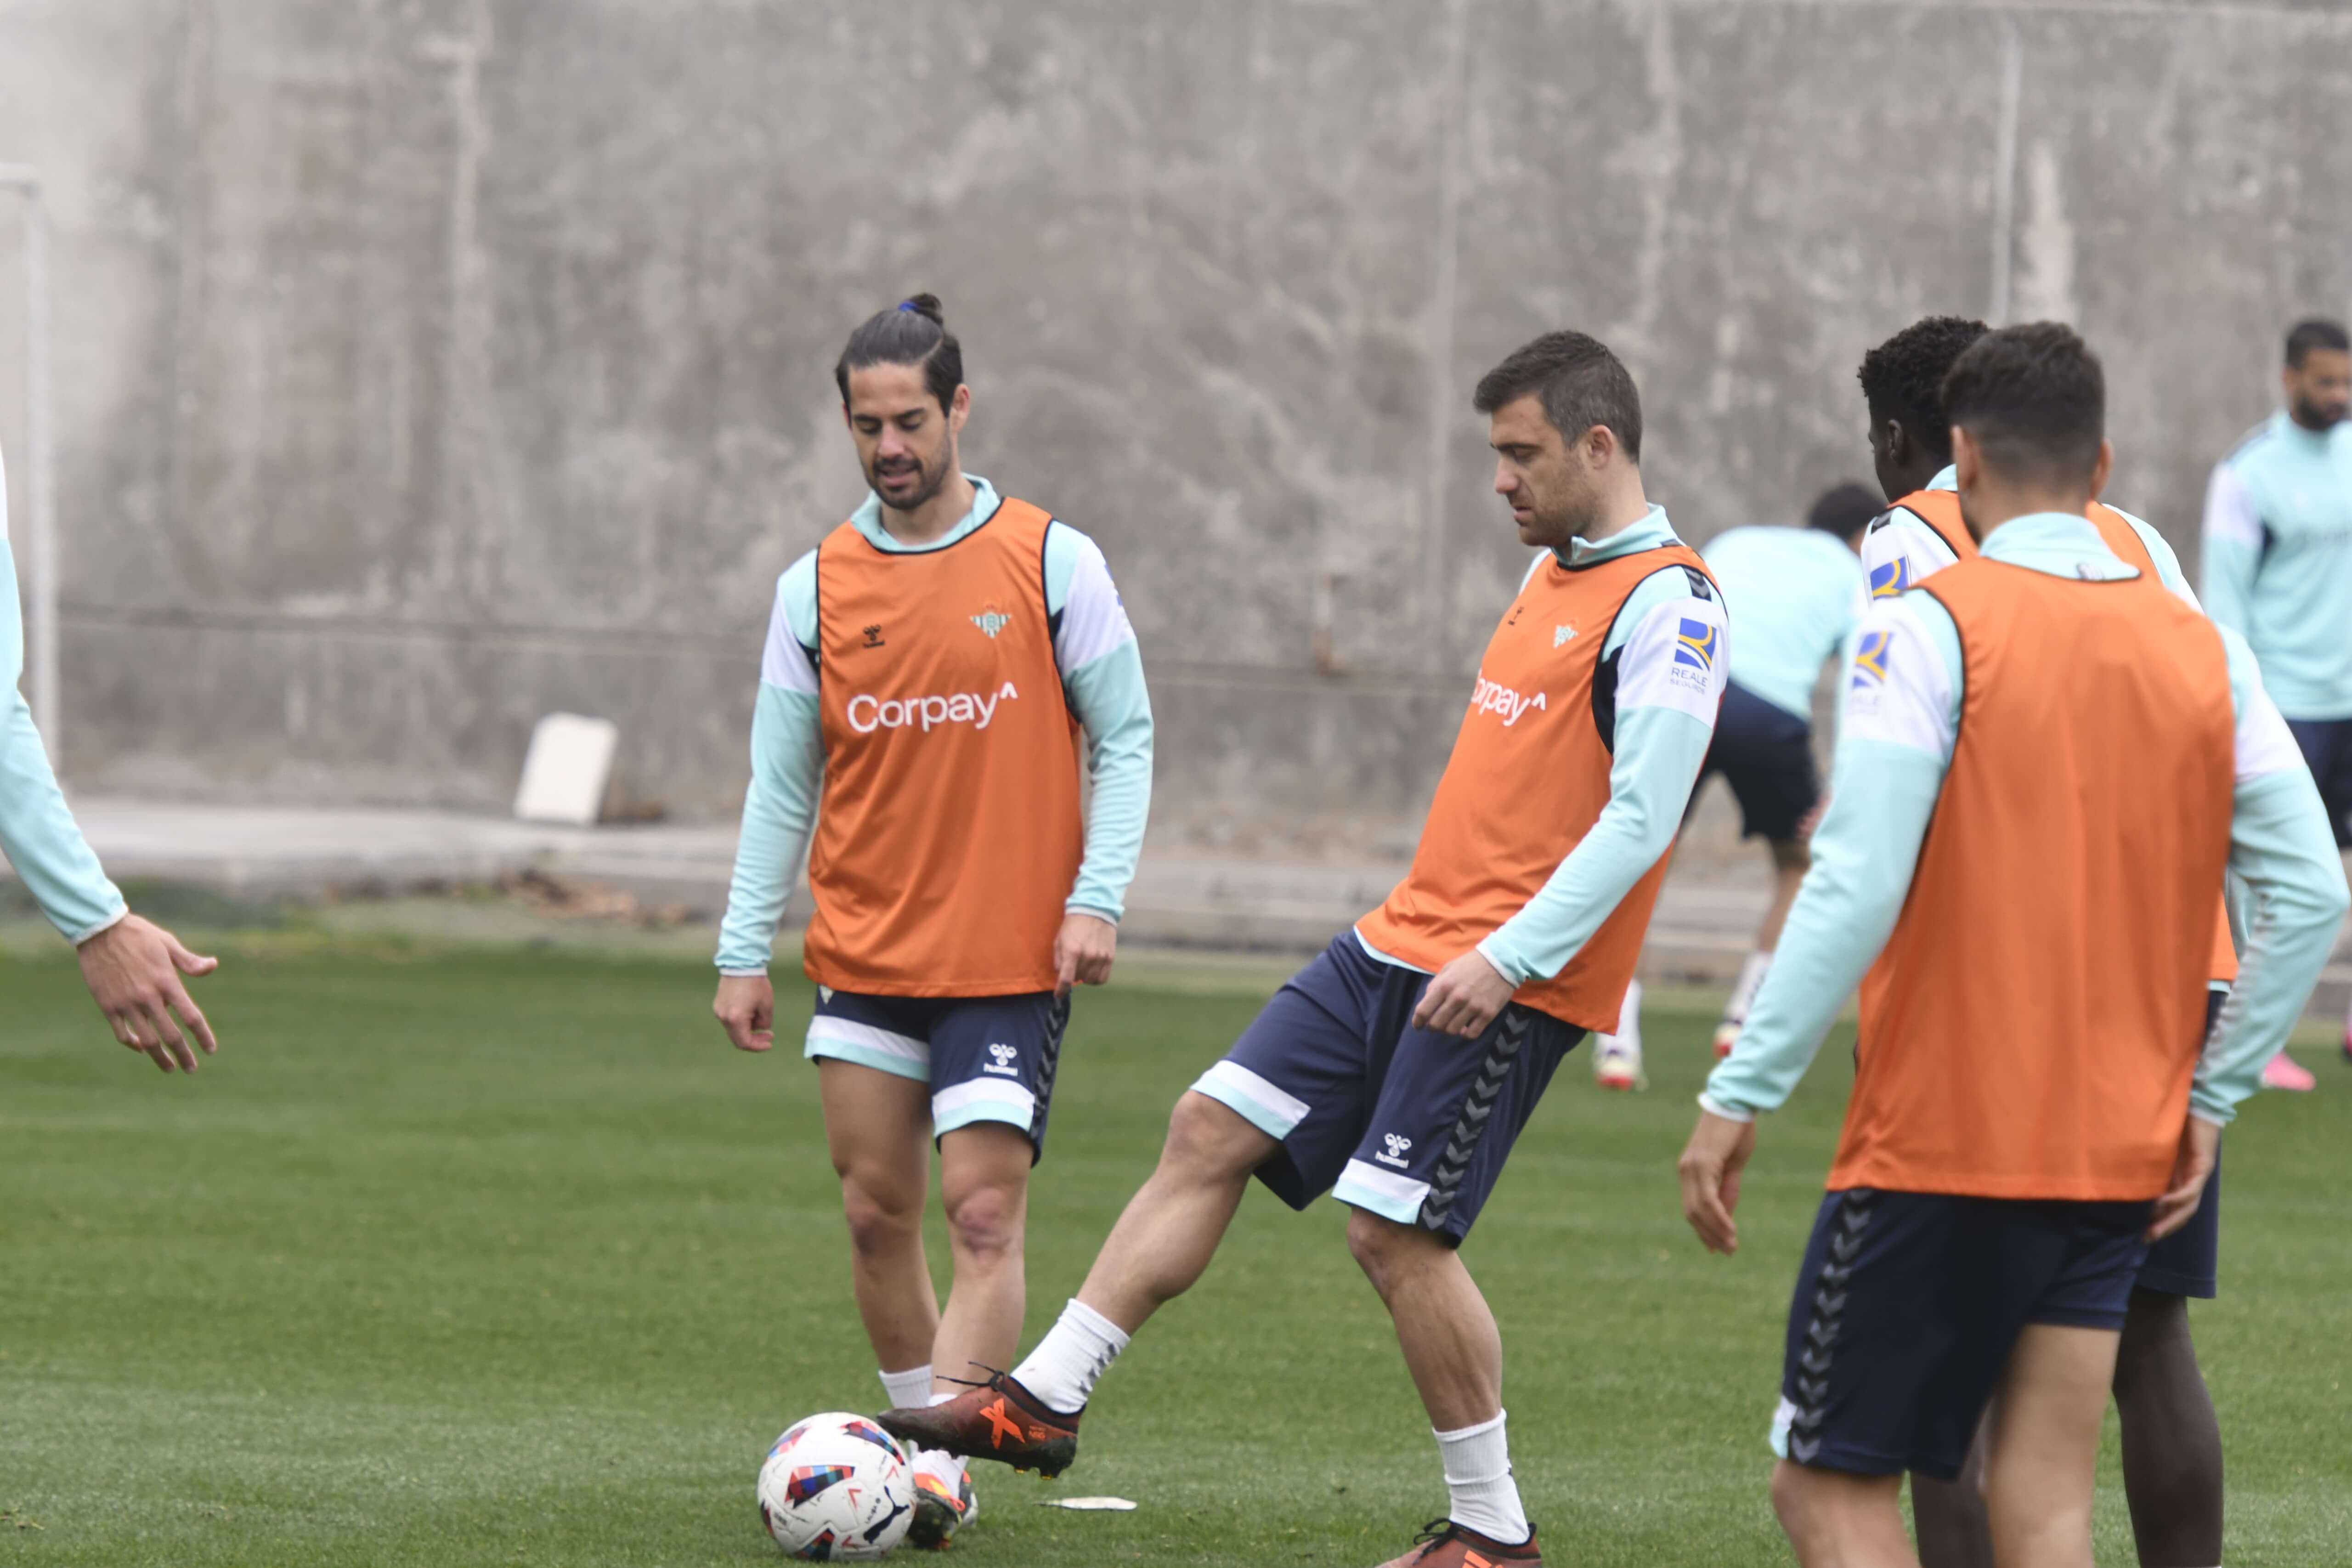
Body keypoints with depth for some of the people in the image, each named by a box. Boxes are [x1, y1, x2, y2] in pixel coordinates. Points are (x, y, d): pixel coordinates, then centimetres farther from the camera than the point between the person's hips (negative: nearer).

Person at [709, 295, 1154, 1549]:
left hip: (1010, 960, -4)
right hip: (863, 956, 4)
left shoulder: (1052, 561, -3)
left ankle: (942, 1474, -14)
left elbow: (1124, 739, 1)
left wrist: (1096, 899, -10)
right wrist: (744, 951, 3)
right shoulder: (818, 587, 5)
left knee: (983, 1214, -12)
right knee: (876, 1215, 6)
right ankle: (918, 1434, 20)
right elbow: (781, 782, 8)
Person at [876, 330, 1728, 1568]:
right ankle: (1044, 1401, 7)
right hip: (1401, 941, 9)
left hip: (1508, 985, -9)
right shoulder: (1550, 571, 17)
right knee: (1209, 1132, 4)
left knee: (1393, 1227, -12)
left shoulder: (1668, 605, -13)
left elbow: (1640, 817, -21)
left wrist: (1511, 957, -26)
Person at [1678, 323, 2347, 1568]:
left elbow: (1856, 887, -17)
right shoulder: (2204, 650, 6)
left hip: (1938, 1142, -5)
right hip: (2124, 1161, 5)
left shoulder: (1930, 625, -9)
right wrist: (2210, 1100, 13)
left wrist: (1739, 1094, -12)